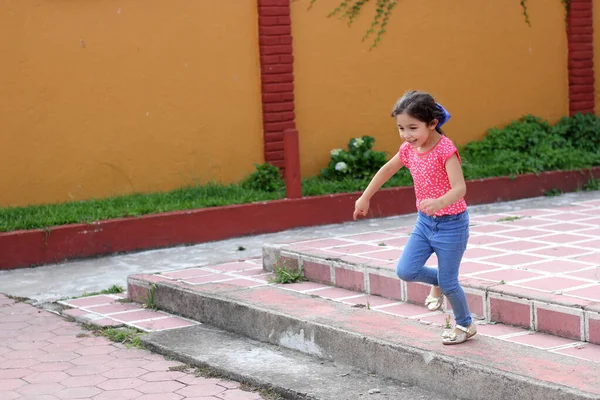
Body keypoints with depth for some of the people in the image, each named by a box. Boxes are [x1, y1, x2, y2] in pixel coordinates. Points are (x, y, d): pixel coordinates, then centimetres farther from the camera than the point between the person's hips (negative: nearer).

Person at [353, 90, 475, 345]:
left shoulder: (445, 149, -24)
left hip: (451, 223, -6)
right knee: (405, 270, -3)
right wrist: (365, 198, 23)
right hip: (424, 221, 6)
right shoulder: (409, 149, -3)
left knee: (448, 283, 2)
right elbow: (387, 170, 16)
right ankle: (437, 281, 28)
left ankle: (465, 325, 28)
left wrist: (439, 203, -54)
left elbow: (460, 188, -34)